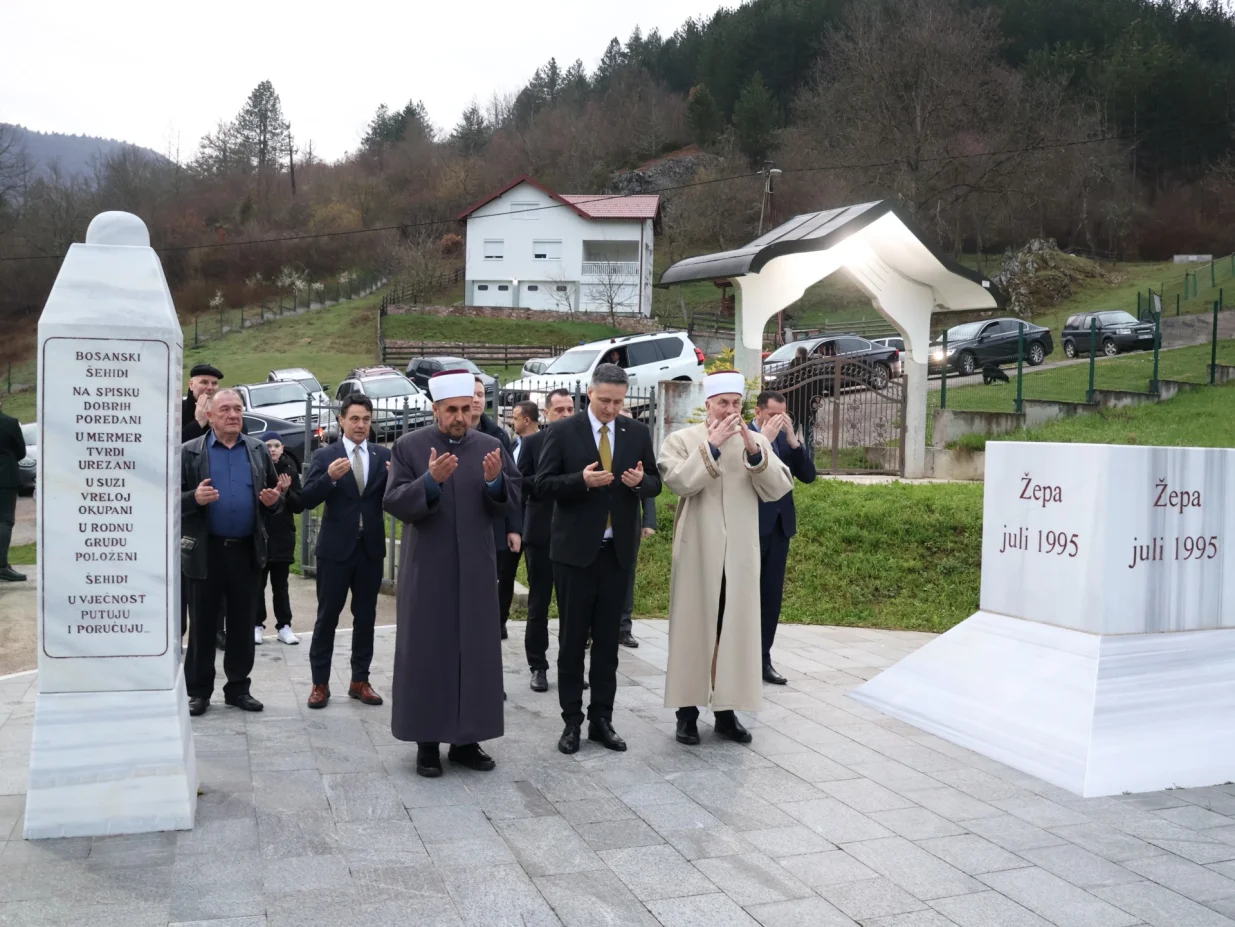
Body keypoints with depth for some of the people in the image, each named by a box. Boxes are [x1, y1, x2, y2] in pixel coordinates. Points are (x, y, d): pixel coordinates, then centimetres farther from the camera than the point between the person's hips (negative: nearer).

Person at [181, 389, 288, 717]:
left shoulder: (259, 450, 8)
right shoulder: (190, 452, 1)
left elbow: (277, 496, 12)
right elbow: (174, 498, -2)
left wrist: (273, 500, -11)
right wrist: (195, 498, -22)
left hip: (247, 551, 2)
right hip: (207, 551, -2)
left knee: (243, 624, 9)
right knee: (203, 624, 6)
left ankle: (238, 687, 20)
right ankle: (198, 690, 16)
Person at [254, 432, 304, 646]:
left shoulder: (290, 471, 3)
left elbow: (300, 506, 2)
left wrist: (286, 492, -14)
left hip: (283, 537, 2)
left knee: (280, 584, 10)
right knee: (258, 584, 7)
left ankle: (284, 626, 14)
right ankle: (257, 625, 15)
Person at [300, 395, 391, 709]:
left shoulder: (384, 455, 4)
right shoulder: (325, 456, -2)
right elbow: (307, 500, -9)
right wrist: (329, 477, -27)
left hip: (371, 547, 3)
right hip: (336, 547, -2)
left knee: (365, 616, 10)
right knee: (327, 616, 4)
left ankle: (360, 680, 20)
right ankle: (320, 683, 13)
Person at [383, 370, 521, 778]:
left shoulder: (490, 446, 4)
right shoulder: (409, 446, -3)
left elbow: (513, 500, 1)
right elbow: (393, 502, -11)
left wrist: (495, 481, -19)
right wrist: (429, 480, -26)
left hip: (475, 566, 3)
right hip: (426, 568, -3)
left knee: (476, 651, 6)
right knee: (427, 651, 3)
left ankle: (466, 740, 17)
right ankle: (427, 742, 13)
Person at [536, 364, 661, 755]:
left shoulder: (637, 432, 5)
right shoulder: (562, 431, -4)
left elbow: (655, 483, 8)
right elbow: (543, 484, -7)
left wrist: (640, 480, -14)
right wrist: (582, 480, -22)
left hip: (618, 550, 3)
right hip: (575, 549, -3)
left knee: (607, 640, 9)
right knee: (572, 640, 5)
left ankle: (601, 719, 18)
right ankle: (572, 721, 14)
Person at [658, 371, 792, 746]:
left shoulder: (757, 442, 8)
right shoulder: (682, 440, 0)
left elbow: (778, 489, -3)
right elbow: (680, 482, -16)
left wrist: (754, 451, -15)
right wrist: (711, 445, -18)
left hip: (740, 554, 3)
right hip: (697, 552, -3)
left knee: (735, 631, 6)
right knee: (693, 628, 3)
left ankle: (726, 711, 16)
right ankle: (687, 711, 11)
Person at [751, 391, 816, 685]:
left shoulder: (786, 438, 9)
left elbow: (808, 475, 2)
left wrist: (793, 440, -9)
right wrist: (764, 438, -22)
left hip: (779, 526, 6)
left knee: (772, 595, 9)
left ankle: (763, 659, 17)